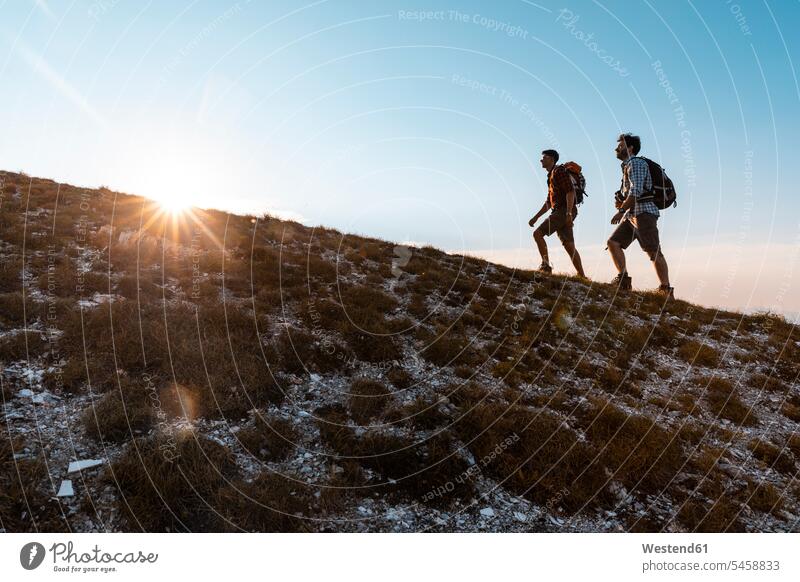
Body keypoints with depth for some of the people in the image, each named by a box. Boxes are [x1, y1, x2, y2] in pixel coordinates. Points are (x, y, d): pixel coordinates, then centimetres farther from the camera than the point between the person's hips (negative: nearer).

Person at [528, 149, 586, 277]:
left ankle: (546, 265, -18)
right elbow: (548, 202, 30)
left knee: (537, 233, -15)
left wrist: (569, 213, -24)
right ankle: (582, 276, 3)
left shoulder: (559, 171, -2)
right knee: (569, 246, 4)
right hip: (560, 212, 9)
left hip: (564, 211, -9)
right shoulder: (551, 176, 27)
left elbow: (570, 191, -15)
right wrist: (535, 217, 26)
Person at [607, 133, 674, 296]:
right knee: (613, 242, -2)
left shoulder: (636, 163, -6)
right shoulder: (627, 166, 24)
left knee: (654, 251, -12)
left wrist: (621, 210, -19)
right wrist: (621, 202, 11)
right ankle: (623, 278, -3)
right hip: (632, 214, 10)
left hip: (644, 212, -10)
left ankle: (666, 289, -10)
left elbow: (636, 191, -18)